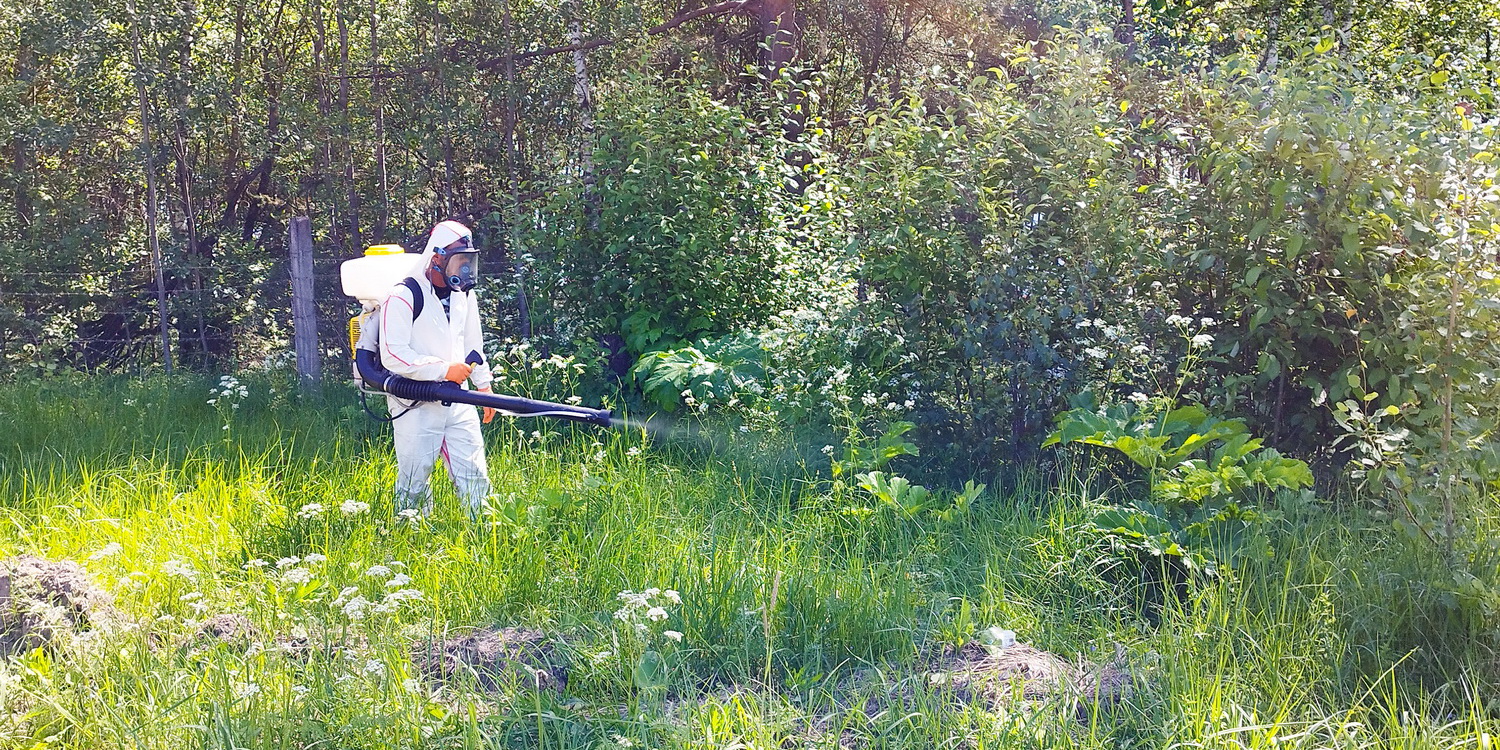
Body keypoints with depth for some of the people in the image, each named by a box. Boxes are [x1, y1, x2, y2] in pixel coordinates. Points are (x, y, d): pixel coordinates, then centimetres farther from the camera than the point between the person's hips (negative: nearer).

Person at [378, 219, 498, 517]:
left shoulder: (464, 294, 11)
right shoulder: (404, 296, -13)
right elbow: (392, 355, -19)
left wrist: (484, 386, 21)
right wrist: (444, 369, -20)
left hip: (458, 402, 6)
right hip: (416, 406, -6)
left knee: (475, 478, 4)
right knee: (414, 484, 2)